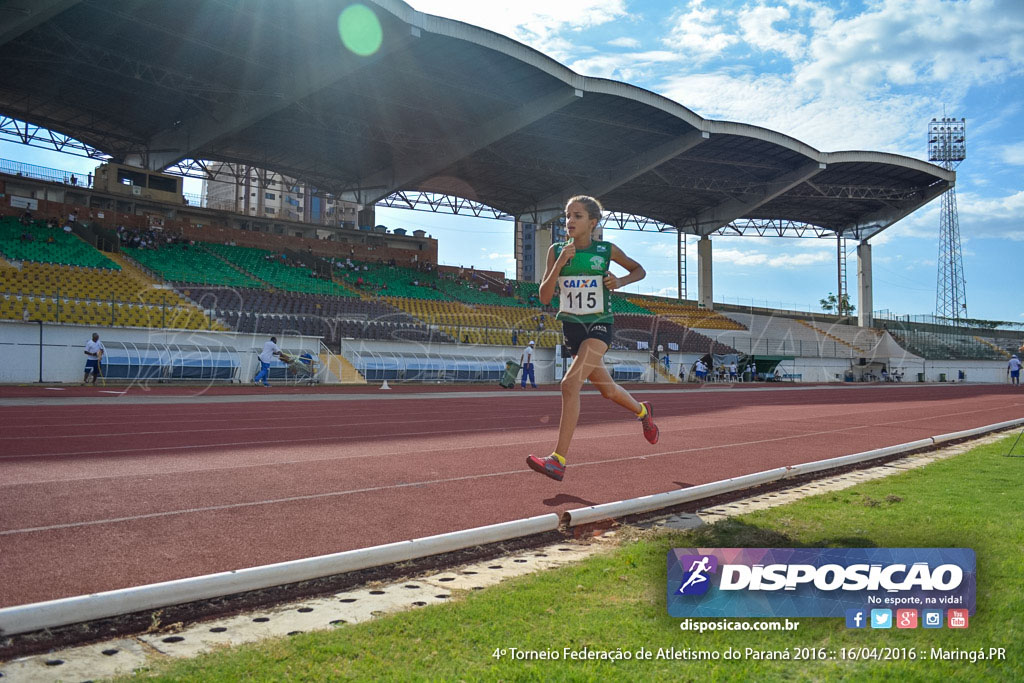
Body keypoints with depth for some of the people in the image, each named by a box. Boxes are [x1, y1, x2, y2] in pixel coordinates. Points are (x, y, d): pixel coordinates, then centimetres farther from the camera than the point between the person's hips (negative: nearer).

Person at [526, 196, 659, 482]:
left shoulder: (606, 250, -4)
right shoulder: (556, 251, 0)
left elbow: (639, 270, 12)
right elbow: (545, 297, -6)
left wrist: (620, 281, -9)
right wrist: (560, 263, -18)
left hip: (599, 325, -4)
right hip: (571, 326, 4)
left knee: (570, 383, -22)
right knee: (608, 389, 17)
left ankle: (558, 460, -20)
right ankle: (642, 411, 51)